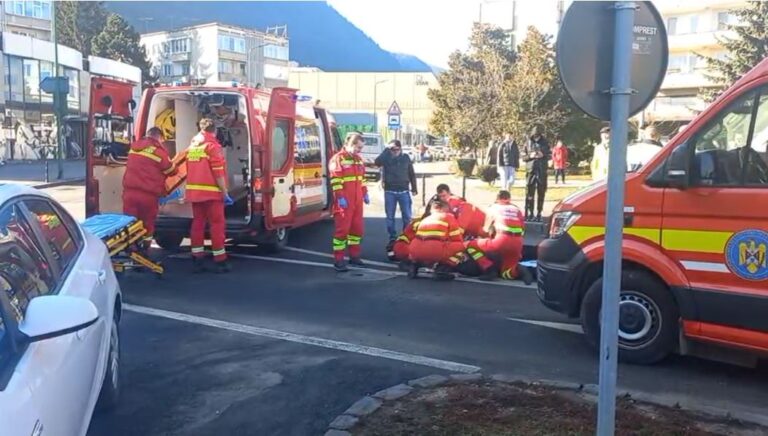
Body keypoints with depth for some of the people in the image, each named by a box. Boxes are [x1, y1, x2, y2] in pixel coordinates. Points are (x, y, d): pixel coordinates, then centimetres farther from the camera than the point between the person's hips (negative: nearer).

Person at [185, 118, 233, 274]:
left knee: (197, 223, 9)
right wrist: (225, 193, -12)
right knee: (217, 224, -2)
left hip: (194, 191, 7)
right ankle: (220, 261, -1)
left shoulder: (192, 146, 14)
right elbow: (218, 172, -14)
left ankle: (198, 260, 11)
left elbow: (189, 170, 16)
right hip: (211, 192, -7)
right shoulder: (213, 145, -8)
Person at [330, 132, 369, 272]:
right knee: (342, 229, -6)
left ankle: (354, 255, 24)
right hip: (344, 201, -8)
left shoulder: (358, 159, 17)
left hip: (357, 201, 8)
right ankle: (338, 260, -3)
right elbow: (335, 180, -16)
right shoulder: (338, 159, -10)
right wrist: (340, 197, -21)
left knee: (357, 228, 12)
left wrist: (365, 193, 17)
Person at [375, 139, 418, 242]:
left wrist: (414, 188, 7)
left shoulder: (406, 158, 3)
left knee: (407, 216, 2)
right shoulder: (386, 158, -2)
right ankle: (392, 238, 15)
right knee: (390, 217, 5)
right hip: (389, 192, 0)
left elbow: (412, 174, 9)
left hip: (404, 191, 1)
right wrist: (387, 150, -20)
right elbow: (377, 162, -24)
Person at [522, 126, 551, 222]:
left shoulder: (545, 143, 7)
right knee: (529, 193, -4)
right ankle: (529, 213, 1)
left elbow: (550, 155, 8)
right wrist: (530, 156, -14)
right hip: (530, 171, -1)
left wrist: (543, 155, -12)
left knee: (541, 193, 4)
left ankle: (539, 213, 11)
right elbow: (523, 157, 6)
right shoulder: (528, 143, 5)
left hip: (542, 171, 1)